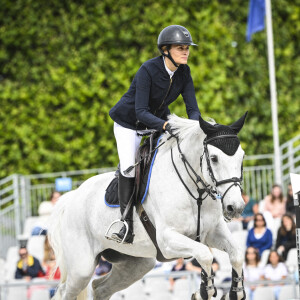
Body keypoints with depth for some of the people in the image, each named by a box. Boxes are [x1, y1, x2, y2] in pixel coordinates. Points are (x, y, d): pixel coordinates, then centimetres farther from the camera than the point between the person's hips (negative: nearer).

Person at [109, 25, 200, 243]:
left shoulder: (184, 72, -11)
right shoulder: (148, 70, -29)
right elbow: (141, 112, -34)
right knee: (129, 166, -25)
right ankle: (127, 226, -20)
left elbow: (192, 108, -12)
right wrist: (164, 125, -50)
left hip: (157, 122, 6)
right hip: (129, 124, -6)